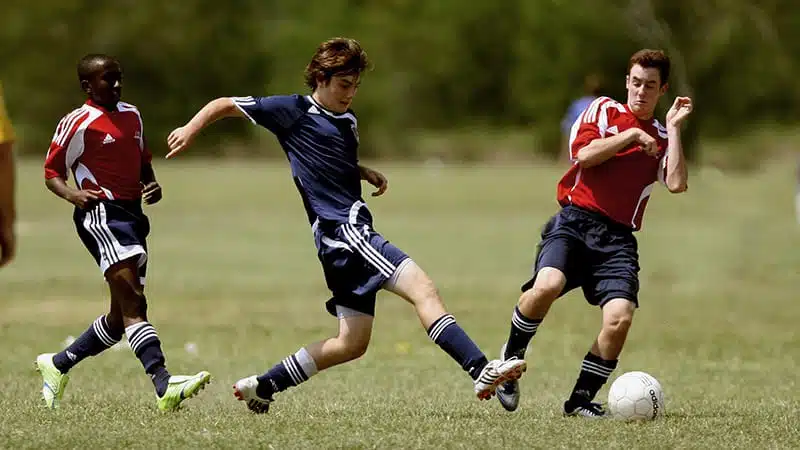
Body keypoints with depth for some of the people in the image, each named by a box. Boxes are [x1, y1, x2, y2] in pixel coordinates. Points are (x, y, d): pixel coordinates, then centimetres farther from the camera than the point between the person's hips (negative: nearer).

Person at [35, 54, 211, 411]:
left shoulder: (131, 115, 18)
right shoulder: (78, 124, -4)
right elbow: (52, 173, 0)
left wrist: (152, 186, 10)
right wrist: (71, 194, -21)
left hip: (132, 214, 9)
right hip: (101, 214, -9)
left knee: (120, 319, 11)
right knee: (133, 303, -22)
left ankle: (57, 365, 30)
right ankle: (163, 386, -34)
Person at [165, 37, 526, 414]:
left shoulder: (348, 121, 21)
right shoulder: (294, 111, -1)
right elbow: (226, 105, 6)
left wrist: (367, 174, 19)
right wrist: (191, 129, -9)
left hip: (352, 234, 10)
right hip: (339, 228, -10)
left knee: (352, 342, 10)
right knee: (422, 288, -22)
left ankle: (262, 386, 19)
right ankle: (482, 371, -34)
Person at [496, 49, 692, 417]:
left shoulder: (662, 138, 18)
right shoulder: (603, 110, 13)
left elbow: (676, 183, -2)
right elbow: (585, 154, -5)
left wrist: (674, 128, 1)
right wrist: (631, 135, -3)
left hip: (617, 238, 2)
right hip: (574, 221, -2)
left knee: (620, 317, -20)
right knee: (548, 285, -31)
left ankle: (582, 398, -1)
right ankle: (510, 358, -5)